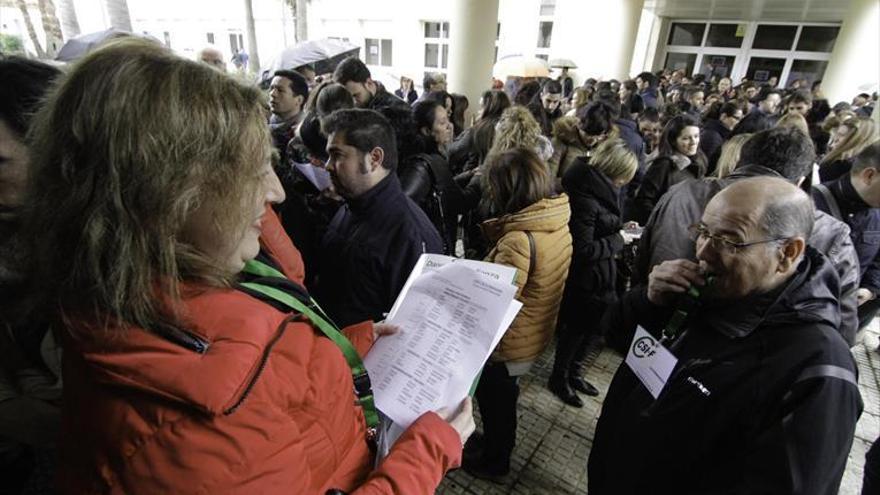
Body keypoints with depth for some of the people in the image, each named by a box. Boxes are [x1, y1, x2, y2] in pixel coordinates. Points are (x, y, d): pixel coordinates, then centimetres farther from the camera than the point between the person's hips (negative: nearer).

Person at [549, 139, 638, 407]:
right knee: (577, 329, 10)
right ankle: (559, 378, 34)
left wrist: (620, 227, 2)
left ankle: (573, 372, 44)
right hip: (587, 280, -9)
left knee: (588, 328, 22)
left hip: (598, 276, 9)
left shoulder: (595, 187, 2)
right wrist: (618, 240, -17)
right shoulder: (586, 200, -28)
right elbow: (584, 250, -28)